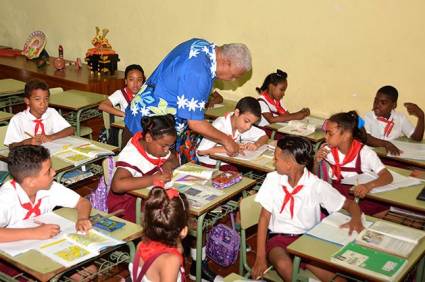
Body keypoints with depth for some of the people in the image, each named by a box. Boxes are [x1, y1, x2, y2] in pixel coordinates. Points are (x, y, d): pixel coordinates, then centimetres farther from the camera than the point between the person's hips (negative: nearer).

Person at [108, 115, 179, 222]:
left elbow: (174, 160, 17)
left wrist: (168, 164, -9)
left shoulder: (157, 146, -1)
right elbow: (117, 185, -40)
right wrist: (154, 179, -36)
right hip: (126, 205, -8)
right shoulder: (131, 155, -24)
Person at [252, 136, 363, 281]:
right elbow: (264, 216, -2)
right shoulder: (272, 179, -5)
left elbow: (350, 204, 1)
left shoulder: (317, 185, -9)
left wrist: (356, 219, -24)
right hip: (278, 237, 1)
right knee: (283, 265, -33)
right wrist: (260, 257, -9)